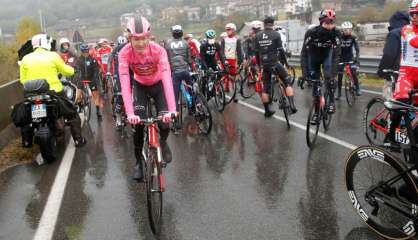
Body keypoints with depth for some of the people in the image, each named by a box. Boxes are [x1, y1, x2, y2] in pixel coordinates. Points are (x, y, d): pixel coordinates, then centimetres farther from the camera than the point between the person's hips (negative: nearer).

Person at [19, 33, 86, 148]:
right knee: (72, 114, 12)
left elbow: (23, 79, 3)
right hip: (54, 93, -3)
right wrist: (71, 69, 25)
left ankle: (26, 141, 26)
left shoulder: (25, 58, 4)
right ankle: (78, 140, 9)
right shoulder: (53, 55, -4)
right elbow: (68, 71, 2)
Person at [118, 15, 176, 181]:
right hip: (140, 86, 1)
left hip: (158, 85, 0)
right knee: (138, 124, -13)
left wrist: (172, 110, -49)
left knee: (165, 121, -12)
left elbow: (167, 79, -39)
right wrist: (130, 113, -45)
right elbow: (125, 84, -35)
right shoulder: (125, 53, -29)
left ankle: (163, 142, 25)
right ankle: (139, 162, 8)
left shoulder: (158, 50, -31)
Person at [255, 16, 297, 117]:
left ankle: (267, 111, 16)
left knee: (265, 88, 11)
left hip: (264, 64, 4)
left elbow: (256, 52, 9)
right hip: (275, 63, -4)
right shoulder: (276, 34, -5)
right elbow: (280, 50, -7)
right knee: (288, 82, 9)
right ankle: (292, 105, -3)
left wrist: (259, 64, 19)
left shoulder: (258, 36, 7)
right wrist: (286, 61, 3)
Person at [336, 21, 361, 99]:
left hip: (350, 58, 0)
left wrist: (357, 58, -30)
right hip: (341, 58, 0)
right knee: (339, 75, 1)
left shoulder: (353, 37, -11)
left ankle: (357, 89, 1)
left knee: (354, 73, -15)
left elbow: (357, 48, -16)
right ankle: (339, 93, 11)